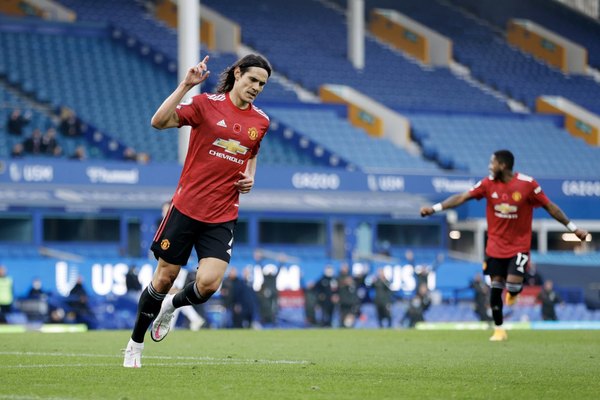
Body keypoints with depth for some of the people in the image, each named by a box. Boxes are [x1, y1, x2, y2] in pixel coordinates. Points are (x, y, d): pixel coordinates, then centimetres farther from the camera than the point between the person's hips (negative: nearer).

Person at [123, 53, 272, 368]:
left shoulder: (261, 121, 7)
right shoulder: (207, 104, -7)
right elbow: (159, 122, -18)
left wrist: (250, 177, 6)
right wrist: (186, 85, -25)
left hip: (222, 217, 3)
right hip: (186, 208, -3)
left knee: (208, 283, -14)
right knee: (165, 277, 5)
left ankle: (171, 306, 21)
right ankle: (135, 344, 25)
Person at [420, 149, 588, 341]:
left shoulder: (527, 184, -13)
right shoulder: (488, 183, -6)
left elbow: (550, 206, -5)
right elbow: (462, 197, -7)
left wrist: (573, 228, -3)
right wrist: (435, 208, -16)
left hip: (519, 244, -3)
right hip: (495, 244, 3)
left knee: (513, 284, -18)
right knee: (495, 286, 2)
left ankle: (513, 291, 21)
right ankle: (499, 329, 16)